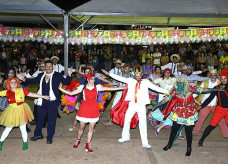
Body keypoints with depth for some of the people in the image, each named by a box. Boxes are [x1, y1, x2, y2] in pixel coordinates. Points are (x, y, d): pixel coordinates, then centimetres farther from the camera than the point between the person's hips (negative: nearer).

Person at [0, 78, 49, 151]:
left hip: (21, 110, -1)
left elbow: (32, 94, -4)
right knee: (8, 128, 10)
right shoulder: (7, 92, -1)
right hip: (12, 111, 1)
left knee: (23, 129, 5)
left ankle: (25, 143, 23)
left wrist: (43, 96, -7)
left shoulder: (22, 90, -3)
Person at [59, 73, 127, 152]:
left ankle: (88, 144, 15)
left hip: (93, 108, 1)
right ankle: (78, 140, 32)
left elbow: (108, 89, 1)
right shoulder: (82, 87, 0)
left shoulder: (97, 87, 3)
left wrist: (120, 88, -3)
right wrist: (61, 89, -7)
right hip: (84, 108, -1)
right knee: (81, 127, 5)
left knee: (91, 127, 3)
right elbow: (71, 93, 0)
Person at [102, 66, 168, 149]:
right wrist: (109, 74, -3)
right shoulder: (130, 81, 3)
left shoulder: (146, 82, -1)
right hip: (132, 105, 3)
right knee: (126, 120, 13)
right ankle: (125, 137, 35)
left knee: (143, 123, -3)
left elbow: (155, 88, -6)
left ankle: (144, 142, 5)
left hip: (141, 105, -2)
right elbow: (120, 78, 1)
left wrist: (167, 92, -14)